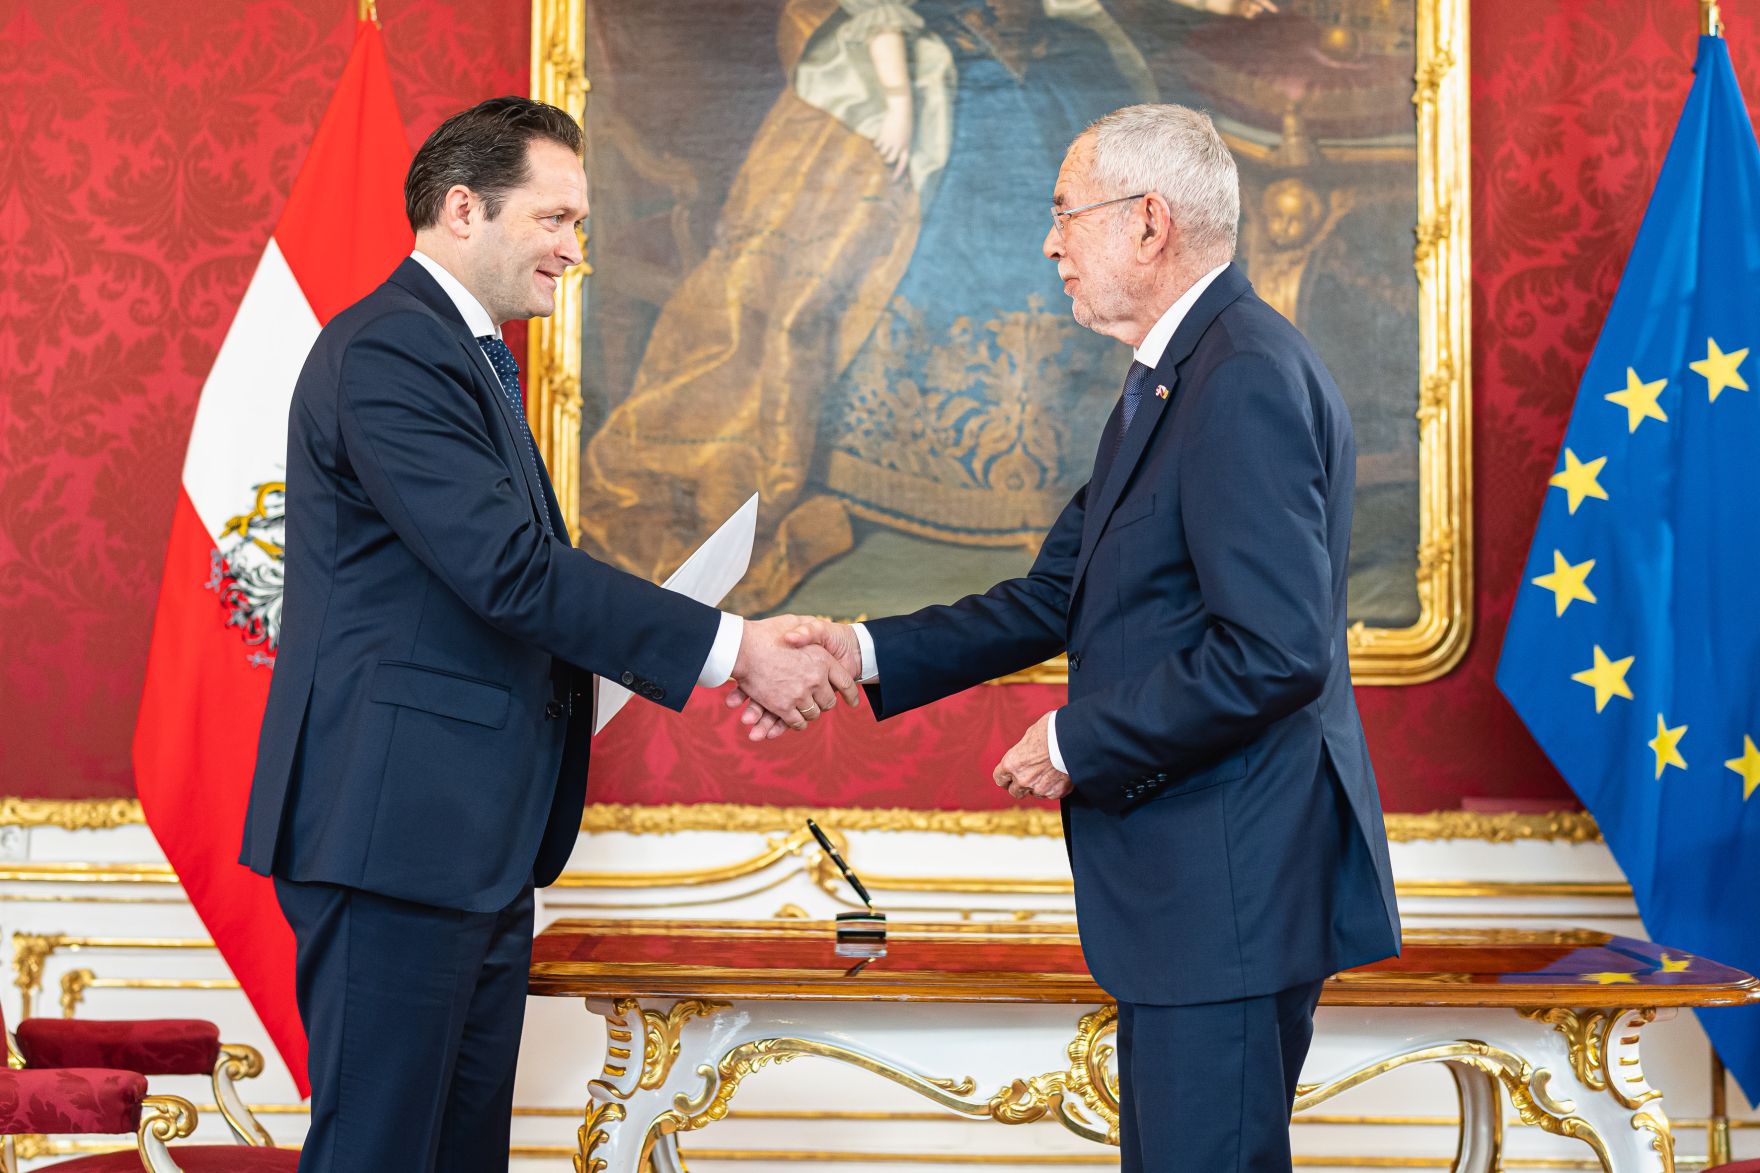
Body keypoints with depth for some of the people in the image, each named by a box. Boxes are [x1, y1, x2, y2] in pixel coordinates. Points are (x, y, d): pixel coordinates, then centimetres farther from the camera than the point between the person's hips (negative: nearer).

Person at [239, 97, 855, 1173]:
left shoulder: (472, 354, 20)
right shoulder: (389, 353, -15)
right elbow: (510, 567, -22)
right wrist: (730, 649, -19)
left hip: (479, 841, 11)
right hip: (395, 832, -11)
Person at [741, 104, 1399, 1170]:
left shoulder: (1250, 380, -18)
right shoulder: (1170, 379, 17)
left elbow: (1277, 651, -25)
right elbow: (1059, 595, 18)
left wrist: (1081, 744, -15)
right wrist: (868, 653, 8)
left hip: (1234, 883, -11)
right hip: (1185, 881, 11)